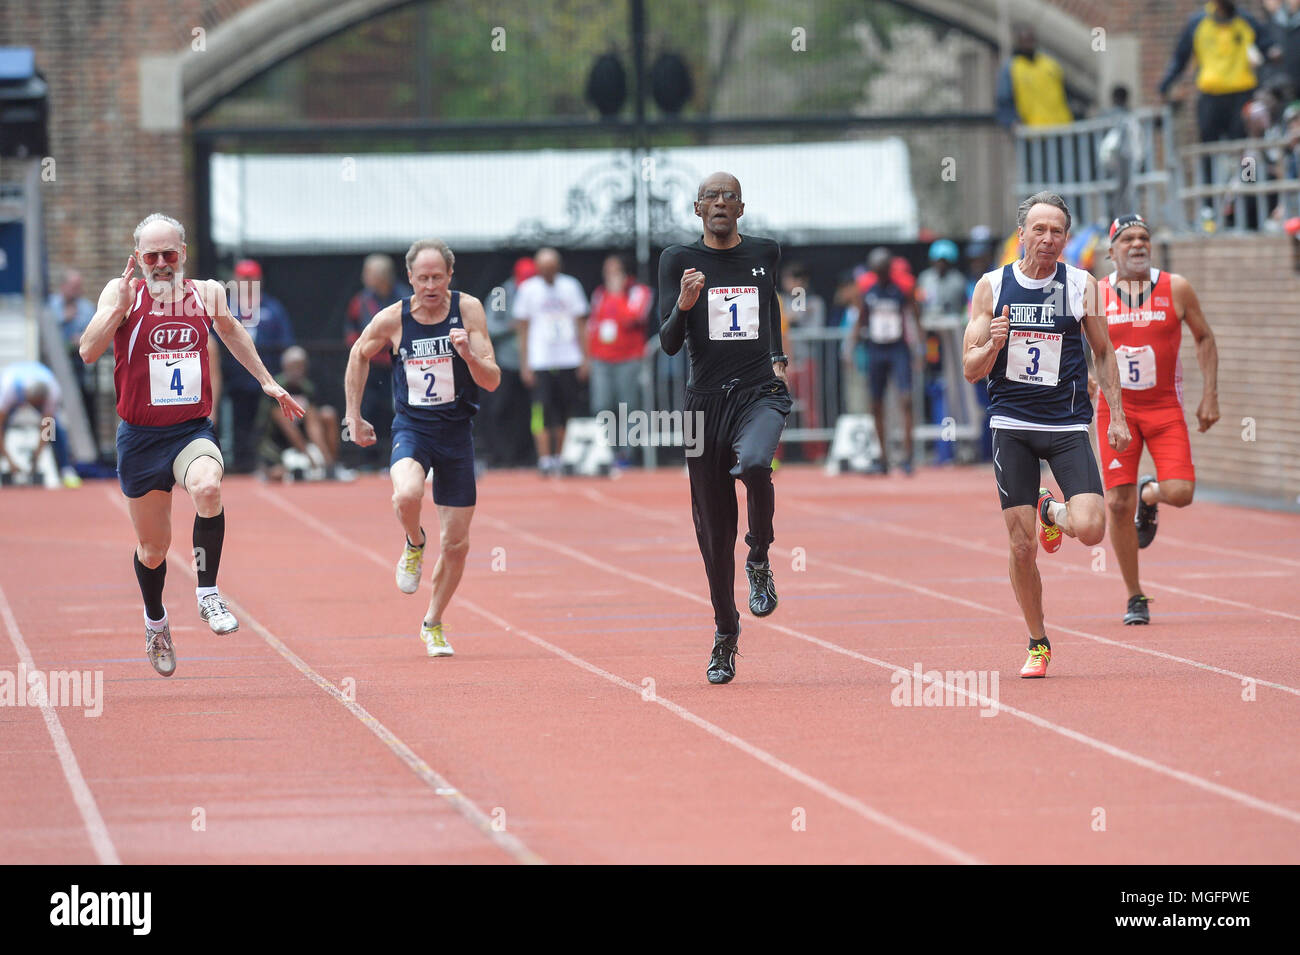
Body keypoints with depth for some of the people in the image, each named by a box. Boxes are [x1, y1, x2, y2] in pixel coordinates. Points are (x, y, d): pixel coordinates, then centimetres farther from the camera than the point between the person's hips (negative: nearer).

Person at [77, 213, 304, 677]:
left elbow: (231, 331, 24)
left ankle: (208, 594, -21)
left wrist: (266, 381, 28)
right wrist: (121, 304, -28)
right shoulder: (121, 293, -6)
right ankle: (155, 621, 42)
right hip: (140, 436, 0)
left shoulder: (207, 292, 3)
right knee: (152, 547, 12)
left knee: (207, 487, -35)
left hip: (193, 430, 0)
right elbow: (88, 351, -19)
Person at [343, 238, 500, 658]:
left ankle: (433, 624, 26)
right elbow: (359, 356, 14)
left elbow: (492, 381, -11)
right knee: (407, 494, -34)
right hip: (411, 427, -1)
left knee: (456, 542, 4)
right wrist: (353, 415, 14)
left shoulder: (468, 310, -9)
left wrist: (469, 355, -30)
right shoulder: (391, 320, -7)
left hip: (456, 430, 1)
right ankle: (414, 545, 2)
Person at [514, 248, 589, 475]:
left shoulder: (571, 286, 8)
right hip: (540, 361, -2)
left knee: (567, 413, 3)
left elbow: (580, 325, 12)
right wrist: (524, 366, -1)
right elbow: (523, 330, 4)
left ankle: (560, 459, 15)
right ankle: (545, 461, -7)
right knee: (544, 414, -9)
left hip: (569, 360, 2)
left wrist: (584, 359, 6)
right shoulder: (528, 290, 2)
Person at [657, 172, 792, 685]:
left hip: (761, 392, 0)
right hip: (706, 399, 0)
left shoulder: (765, 253, 8)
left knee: (752, 464, -34)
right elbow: (669, 344, -6)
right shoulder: (679, 259, 0)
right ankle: (725, 632, 22)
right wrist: (683, 306, -24)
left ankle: (760, 561, -8)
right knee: (713, 527, 4)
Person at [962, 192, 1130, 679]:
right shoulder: (992, 287, 2)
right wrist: (993, 345, -17)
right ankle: (1038, 644, 17)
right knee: (1022, 547, -1)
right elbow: (970, 368, 4)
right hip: (1012, 424, 0)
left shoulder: (1081, 286, 2)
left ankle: (1051, 511, 19)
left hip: (1067, 425, 0)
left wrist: (1117, 415, 7)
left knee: (1090, 529, -17)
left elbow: (1103, 352, 13)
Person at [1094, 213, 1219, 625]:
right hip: (1116, 407, 0)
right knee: (1118, 504, -5)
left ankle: (1149, 495, 23)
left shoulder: (1175, 289, -2)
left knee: (1179, 493, -16)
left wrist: (1210, 396, 2)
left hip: (1165, 406, 0)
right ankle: (1135, 598, 10)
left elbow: (1204, 338, 8)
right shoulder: (1096, 295, -1)